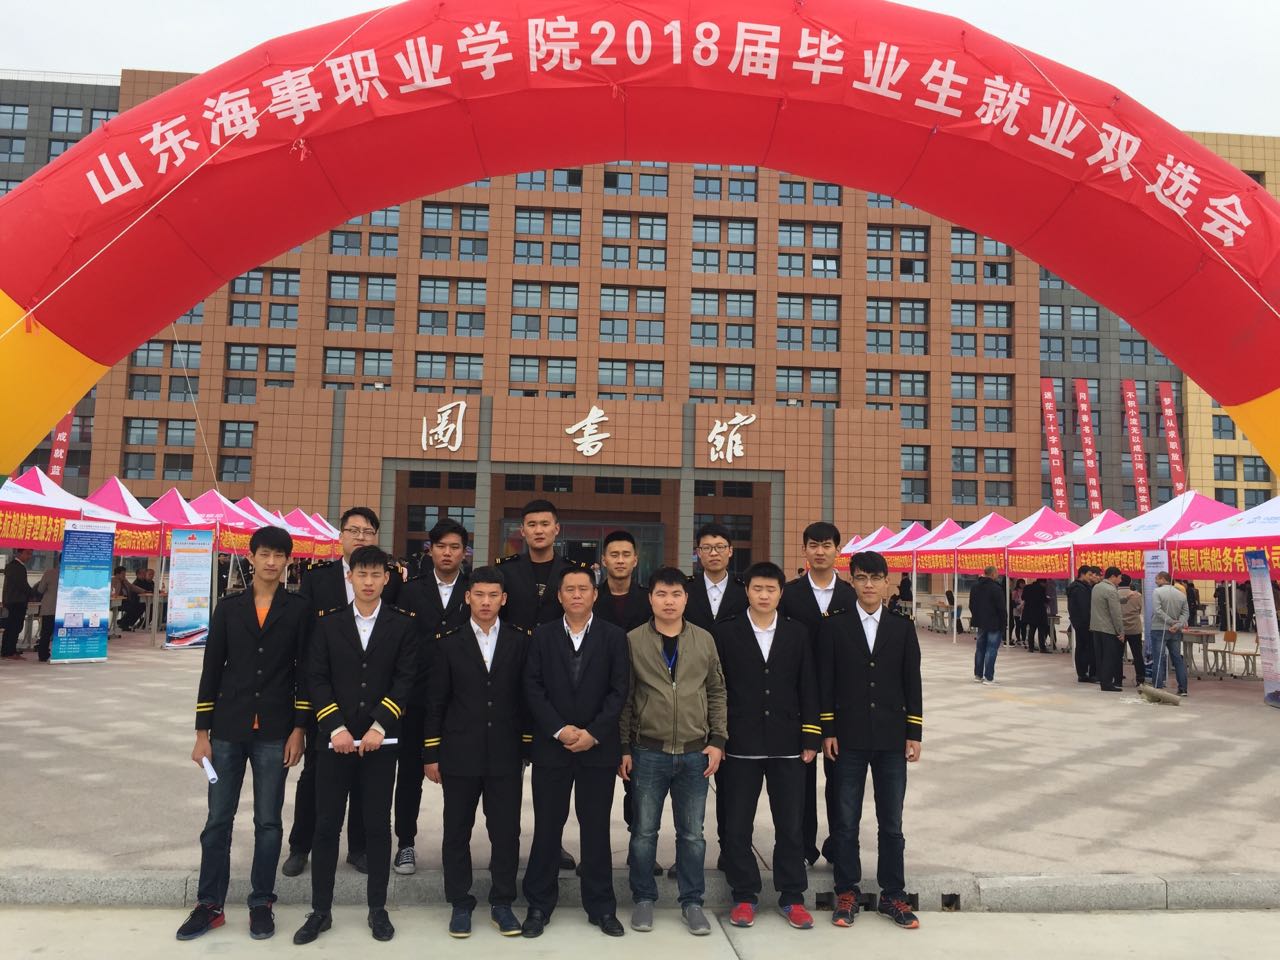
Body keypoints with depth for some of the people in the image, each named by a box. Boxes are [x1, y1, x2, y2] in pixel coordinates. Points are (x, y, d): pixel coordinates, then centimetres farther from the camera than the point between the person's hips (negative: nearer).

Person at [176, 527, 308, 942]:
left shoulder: (298, 611, -1)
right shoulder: (229, 608, 3)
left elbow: (303, 672, 0)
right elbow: (211, 670, 3)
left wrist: (299, 729, -5)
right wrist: (202, 732, 1)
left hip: (274, 734, -1)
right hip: (228, 730, 2)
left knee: (268, 821, 7)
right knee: (218, 820, 9)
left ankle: (261, 903, 20)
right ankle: (209, 904, 22)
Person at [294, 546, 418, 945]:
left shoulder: (403, 624, 1)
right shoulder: (328, 623, 4)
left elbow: (405, 680, -4)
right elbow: (316, 678, 0)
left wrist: (379, 726, -13)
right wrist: (335, 728, -10)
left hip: (380, 740, -1)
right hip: (335, 738, 1)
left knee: (378, 825, 8)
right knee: (327, 825, 6)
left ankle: (377, 908, 21)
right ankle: (320, 910, 20)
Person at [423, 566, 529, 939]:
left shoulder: (520, 642, 2)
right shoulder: (448, 642, 0)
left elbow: (526, 698, 4)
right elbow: (435, 701, 1)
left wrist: (529, 748, 2)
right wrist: (431, 753, -1)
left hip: (506, 755, 0)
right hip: (459, 754, 0)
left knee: (506, 831, 6)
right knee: (457, 831, 9)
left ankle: (502, 903, 22)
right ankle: (460, 904, 24)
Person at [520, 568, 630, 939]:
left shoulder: (614, 636, 2)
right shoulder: (542, 635, 4)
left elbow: (619, 690, -3)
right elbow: (533, 688, -2)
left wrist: (593, 733, -12)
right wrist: (559, 730, -12)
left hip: (598, 747, 0)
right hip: (551, 746, 1)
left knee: (596, 828, 8)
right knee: (547, 827, 7)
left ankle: (601, 906, 20)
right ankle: (539, 905, 21)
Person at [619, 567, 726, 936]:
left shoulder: (704, 640, 2)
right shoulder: (633, 641, -4)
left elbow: (716, 692, 8)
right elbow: (624, 697, 0)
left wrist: (717, 740, 2)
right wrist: (623, 748, -1)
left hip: (695, 753, 2)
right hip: (648, 753, -1)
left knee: (692, 833, 11)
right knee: (644, 832, 9)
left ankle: (692, 901, 25)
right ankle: (643, 899, 26)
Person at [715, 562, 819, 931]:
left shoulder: (797, 633, 4)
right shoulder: (726, 632, 0)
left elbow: (808, 688, 5)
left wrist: (811, 738, 0)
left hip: (787, 744, 1)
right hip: (740, 745, -1)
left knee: (790, 825, 8)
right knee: (737, 825, 6)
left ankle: (792, 897, 23)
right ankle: (744, 896, 21)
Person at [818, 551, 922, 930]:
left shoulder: (903, 628, 4)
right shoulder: (834, 626, -1)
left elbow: (912, 684, 5)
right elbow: (825, 683, -1)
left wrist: (914, 734, 1)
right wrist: (828, 731, -4)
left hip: (891, 740, 1)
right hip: (849, 739, -1)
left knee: (891, 823, 9)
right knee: (847, 821, 7)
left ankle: (892, 895, 22)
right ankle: (847, 894, 20)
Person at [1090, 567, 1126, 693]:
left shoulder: (1096, 587, 11)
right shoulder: (1111, 590, -18)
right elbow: (1116, 614, -18)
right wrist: (1121, 632, -13)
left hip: (1096, 627, 9)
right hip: (1108, 629, -9)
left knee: (1099, 655, 12)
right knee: (1109, 657, -2)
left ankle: (1102, 679, 18)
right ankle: (1107, 683, -1)